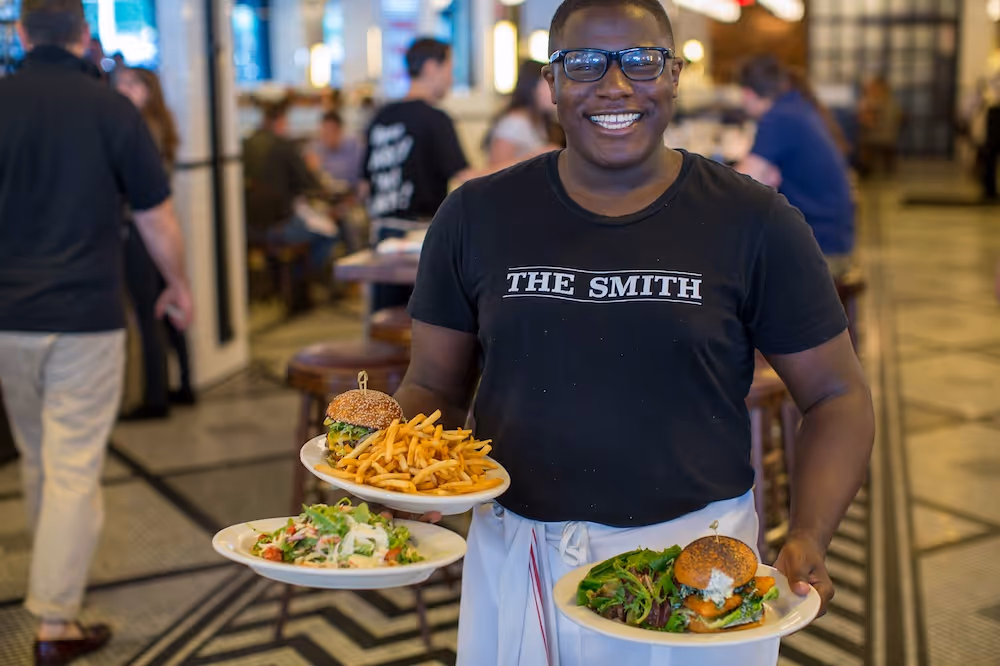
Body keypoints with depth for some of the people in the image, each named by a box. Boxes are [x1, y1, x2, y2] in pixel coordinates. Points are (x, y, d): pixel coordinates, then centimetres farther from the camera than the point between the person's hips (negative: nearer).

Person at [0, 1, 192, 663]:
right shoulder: (113, 108, -7)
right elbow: (156, 219, -2)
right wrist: (179, 286, 14)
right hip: (87, 316, -3)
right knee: (75, 469, 0)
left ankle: (54, 576, 38)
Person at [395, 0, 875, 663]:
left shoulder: (753, 222, -6)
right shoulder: (477, 216, 0)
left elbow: (837, 396, -1)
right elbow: (434, 385, 5)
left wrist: (808, 539, -16)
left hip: (699, 559, -1)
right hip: (516, 565, 2)